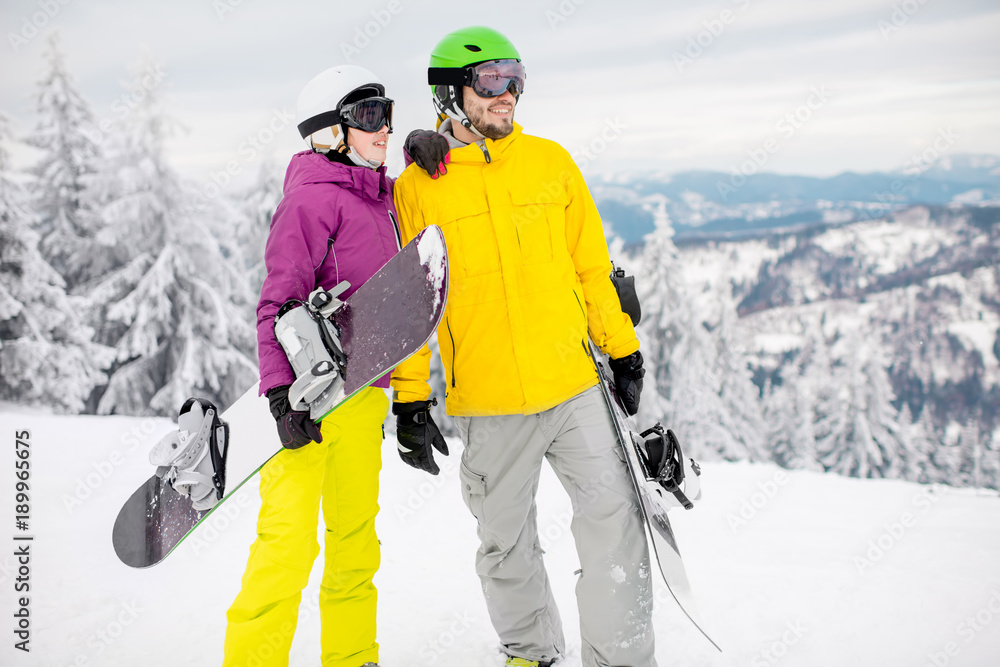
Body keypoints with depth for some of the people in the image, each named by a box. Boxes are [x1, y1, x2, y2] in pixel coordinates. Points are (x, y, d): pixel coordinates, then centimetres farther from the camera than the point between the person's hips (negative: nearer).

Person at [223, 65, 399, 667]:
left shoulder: (384, 197, 14)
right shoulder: (313, 199, -10)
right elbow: (279, 302, -15)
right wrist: (284, 392, -23)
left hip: (365, 392, 8)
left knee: (356, 535, 14)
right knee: (290, 539, -8)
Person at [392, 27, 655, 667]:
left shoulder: (550, 162, 6)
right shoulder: (417, 188, -1)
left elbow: (593, 264, 12)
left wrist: (622, 349, 12)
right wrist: (410, 400, -1)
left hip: (574, 383, 2)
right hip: (487, 402, -1)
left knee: (615, 518, -2)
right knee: (506, 541, 12)